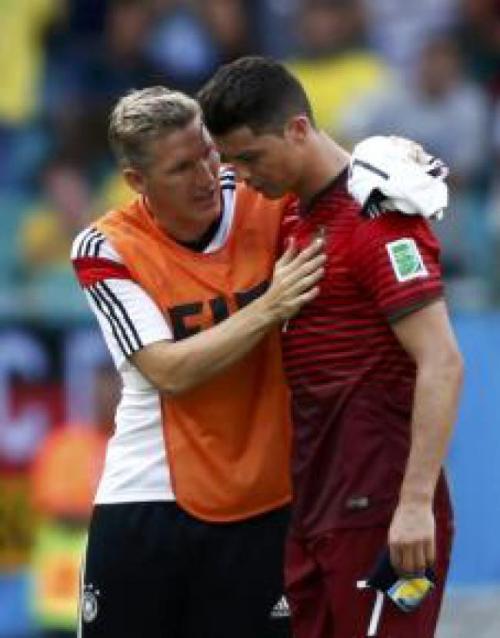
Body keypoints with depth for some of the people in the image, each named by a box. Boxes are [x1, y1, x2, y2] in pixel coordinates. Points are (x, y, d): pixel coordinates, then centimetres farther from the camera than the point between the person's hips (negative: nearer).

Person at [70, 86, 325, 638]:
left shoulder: (261, 204, -3)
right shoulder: (106, 251, -8)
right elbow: (170, 372, -17)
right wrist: (270, 307, -23)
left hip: (262, 504, 1)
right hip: (146, 503, -1)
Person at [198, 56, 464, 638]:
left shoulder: (377, 219, -14)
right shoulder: (292, 214, 13)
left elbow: (441, 364, -20)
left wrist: (416, 503, -24)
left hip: (377, 507, -9)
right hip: (313, 503, 9)